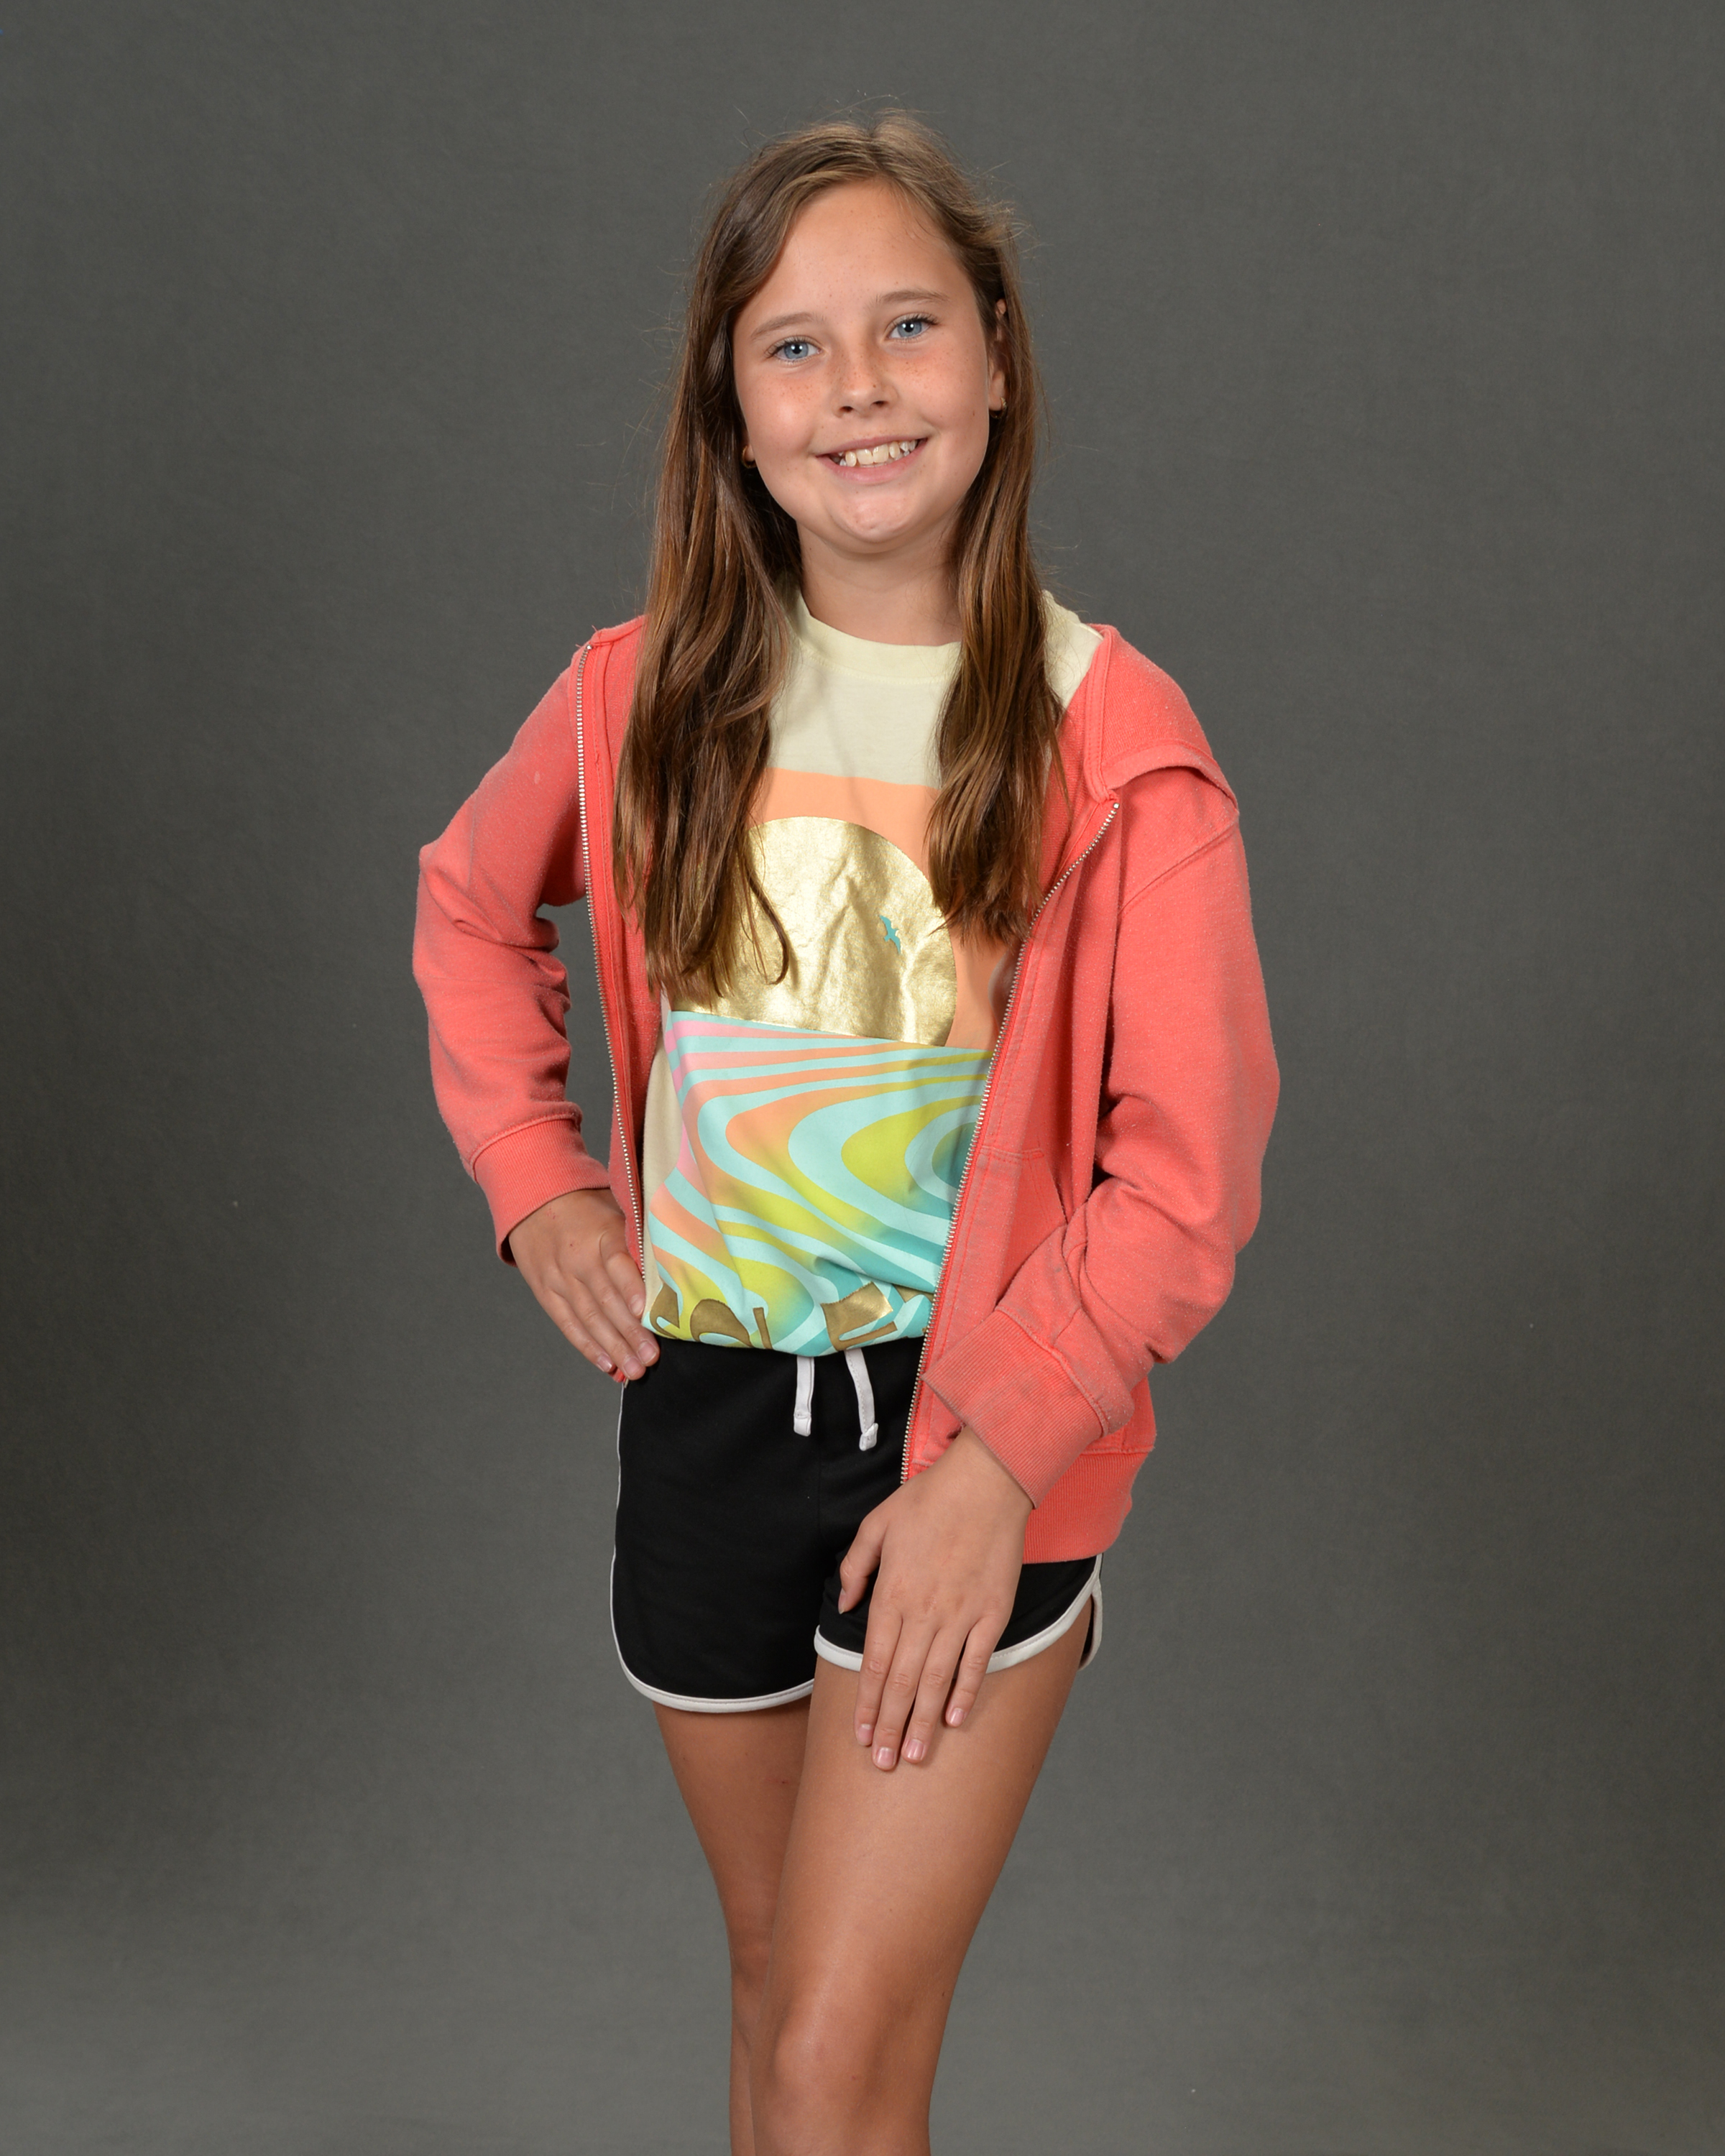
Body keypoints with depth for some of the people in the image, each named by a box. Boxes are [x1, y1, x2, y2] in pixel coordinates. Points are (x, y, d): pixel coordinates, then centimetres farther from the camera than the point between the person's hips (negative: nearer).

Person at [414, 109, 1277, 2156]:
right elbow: (469, 907, 16)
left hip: (983, 1432, -3)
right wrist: (537, 1179, 5)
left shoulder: (1109, 733, -13)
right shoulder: (644, 695, -3)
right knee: (779, 1968, 21)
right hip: (703, 1400, 4)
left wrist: (998, 1456, -17)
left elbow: (1187, 1172, -12)